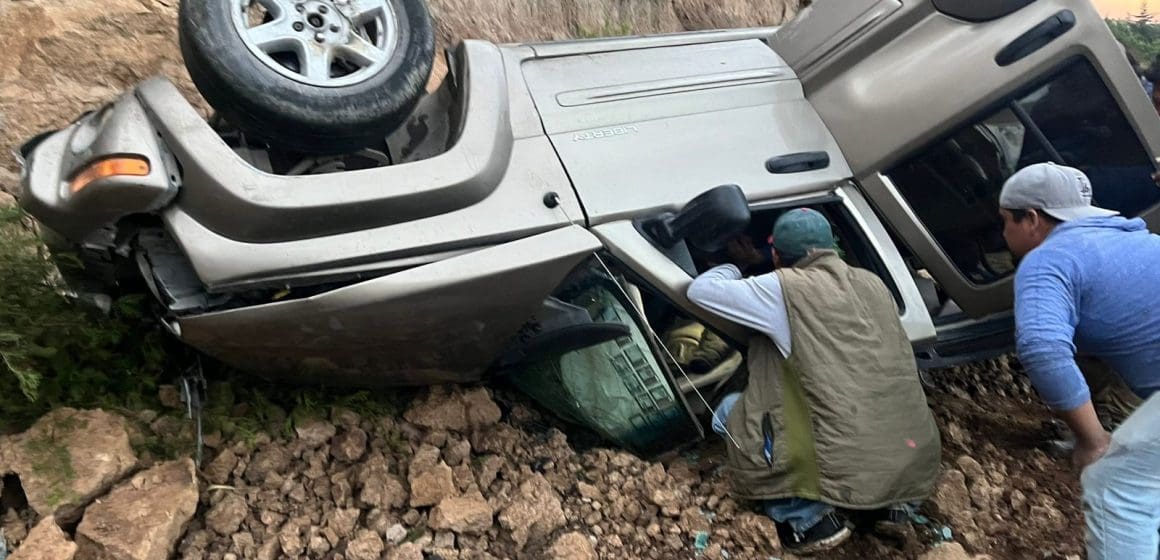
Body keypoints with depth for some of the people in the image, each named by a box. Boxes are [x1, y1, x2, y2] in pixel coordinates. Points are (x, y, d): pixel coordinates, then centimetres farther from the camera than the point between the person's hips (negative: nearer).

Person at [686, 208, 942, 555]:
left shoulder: (785, 289, -6)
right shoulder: (872, 283, 13)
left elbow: (700, 290, 2)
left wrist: (733, 268, 23)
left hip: (851, 471, -6)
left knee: (731, 412, 10)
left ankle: (810, 519, 4)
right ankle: (892, 502, 20)